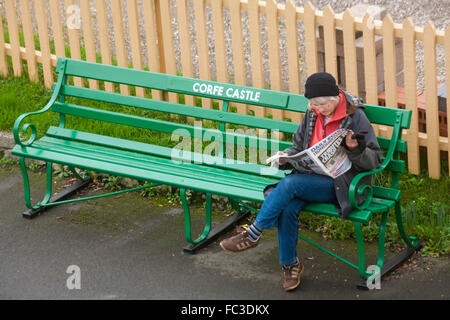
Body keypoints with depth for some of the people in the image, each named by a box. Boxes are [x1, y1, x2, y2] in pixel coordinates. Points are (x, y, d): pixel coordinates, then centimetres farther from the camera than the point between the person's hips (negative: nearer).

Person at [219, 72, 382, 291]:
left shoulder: (355, 117, -8)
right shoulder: (312, 115, 8)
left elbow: (375, 161, -7)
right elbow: (298, 146, 19)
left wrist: (355, 149, -27)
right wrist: (286, 158, -4)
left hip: (340, 184, -5)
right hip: (312, 178, 5)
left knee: (289, 183, -29)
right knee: (287, 208, -25)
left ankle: (253, 235, -16)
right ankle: (290, 264, -6)